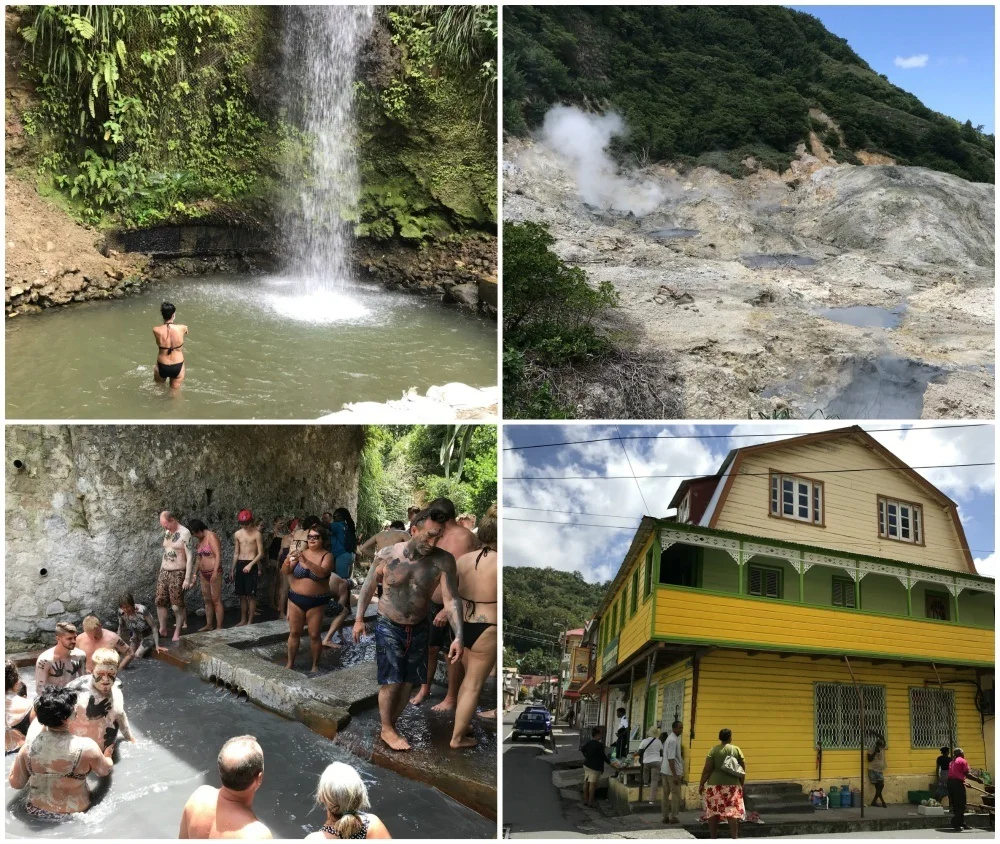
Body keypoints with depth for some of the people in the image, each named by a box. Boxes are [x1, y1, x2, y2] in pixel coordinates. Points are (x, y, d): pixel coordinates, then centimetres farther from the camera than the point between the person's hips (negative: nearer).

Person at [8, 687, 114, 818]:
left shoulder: (28, 747, -17)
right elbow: (105, 771, -4)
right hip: (73, 816, -3)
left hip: (36, 812, 3)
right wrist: (107, 755, 18)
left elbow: (16, 783, -3)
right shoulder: (86, 747, -24)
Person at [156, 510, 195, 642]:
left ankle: (177, 633, 6)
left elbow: (190, 557, -16)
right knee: (160, 601, 6)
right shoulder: (167, 533, 10)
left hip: (177, 574, -7)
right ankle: (162, 630, 17)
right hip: (164, 572, 7)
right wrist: (160, 572, 18)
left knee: (177, 605, -4)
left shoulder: (184, 533, -14)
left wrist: (187, 579, -18)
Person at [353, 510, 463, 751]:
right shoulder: (387, 555, -16)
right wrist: (359, 618, 2)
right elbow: (368, 586, 0)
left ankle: (392, 722, 33)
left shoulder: (443, 561, -17)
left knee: (408, 681, 12)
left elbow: (452, 600, -20)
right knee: (391, 682, -2)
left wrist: (459, 636, -29)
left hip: (419, 629, 2)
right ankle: (387, 730, 18)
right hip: (389, 627, -2)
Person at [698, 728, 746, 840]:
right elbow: (743, 770, 3)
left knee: (713, 811, 7)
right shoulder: (737, 750, 2)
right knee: (733, 812, 3)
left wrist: (701, 784, 0)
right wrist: (741, 784, 15)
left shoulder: (714, 750, -3)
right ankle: (734, 837, -2)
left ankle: (713, 837, 11)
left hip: (715, 784, -1)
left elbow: (707, 769, -7)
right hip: (733, 785, 1)